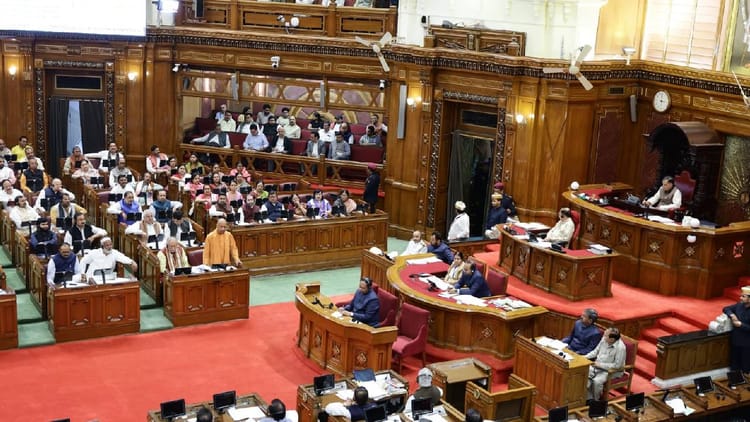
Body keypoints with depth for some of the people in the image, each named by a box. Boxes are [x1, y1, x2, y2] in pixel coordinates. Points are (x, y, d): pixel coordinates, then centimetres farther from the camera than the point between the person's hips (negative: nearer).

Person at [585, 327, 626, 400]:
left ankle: (595, 401, -6)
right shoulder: (604, 339, -4)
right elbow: (596, 351, 11)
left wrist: (600, 365, -23)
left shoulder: (620, 347, -25)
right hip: (598, 366, 7)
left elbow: (617, 365, -23)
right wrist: (585, 357, -4)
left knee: (596, 381, -31)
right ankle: (589, 398, -5)